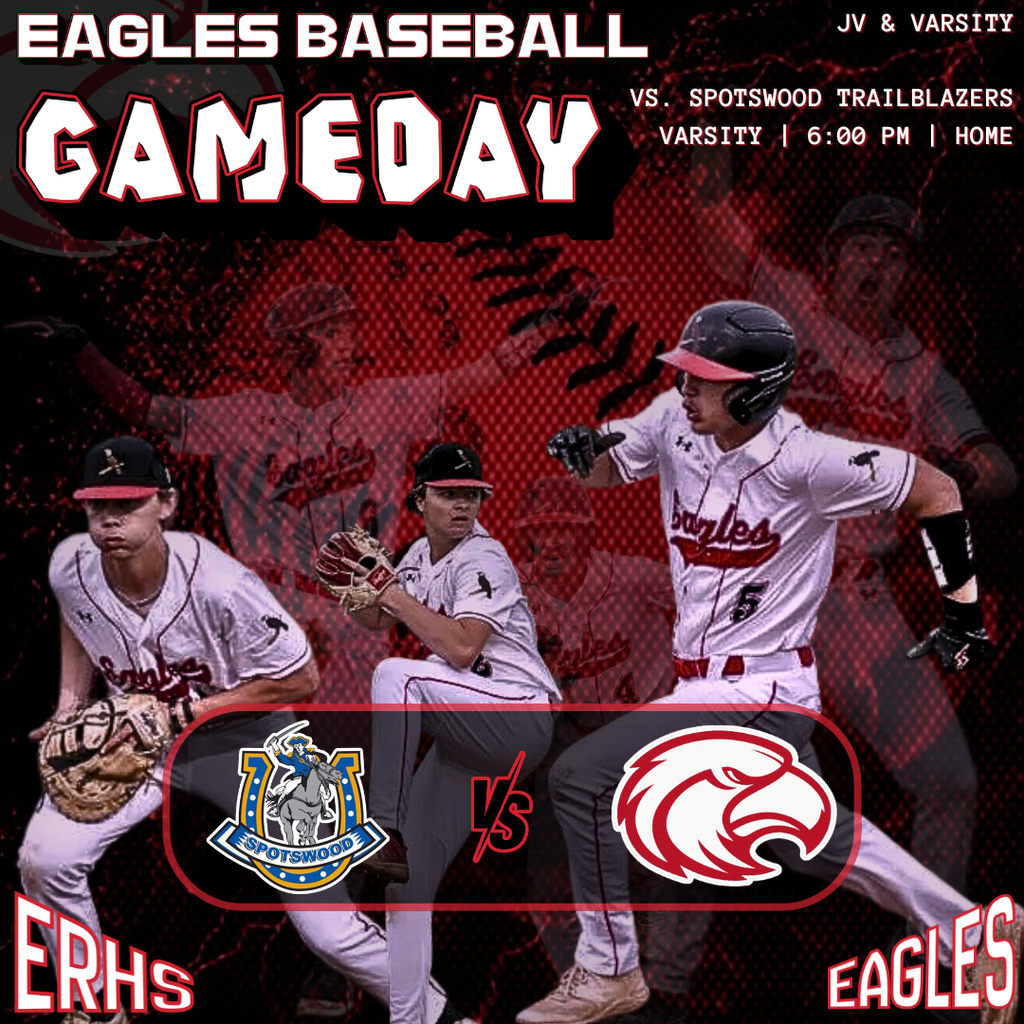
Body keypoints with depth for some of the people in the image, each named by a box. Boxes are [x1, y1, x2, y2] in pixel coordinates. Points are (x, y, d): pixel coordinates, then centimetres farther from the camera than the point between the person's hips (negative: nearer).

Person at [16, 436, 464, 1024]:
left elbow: (301, 681, -21)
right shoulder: (70, 568, -16)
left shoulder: (221, 587, -31)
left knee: (326, 925, -9)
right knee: (44, 860, -16)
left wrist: (185, 711, -24)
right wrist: (69, 706, -1)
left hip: (243, 743, -4)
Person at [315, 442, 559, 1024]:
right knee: (410, 878, 5)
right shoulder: (423, 554, 12)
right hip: (465, 737, 8)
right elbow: (377, 622, 23)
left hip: (521, 718, -8)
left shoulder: (482, 559, -12)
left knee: (397, 676, -31)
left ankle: (383, 832, -29)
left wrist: (396, 595, -18)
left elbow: (462, 650, -25)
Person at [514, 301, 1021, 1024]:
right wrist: (583, 449, -13)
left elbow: (935, 490, -11)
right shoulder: (676, 421, -2)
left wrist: (964, 610, -5)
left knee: (582, 777, -12)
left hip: (756, 691, -8)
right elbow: (603, 470, 11)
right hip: (711, 685, 8)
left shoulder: (805, 461, -20)